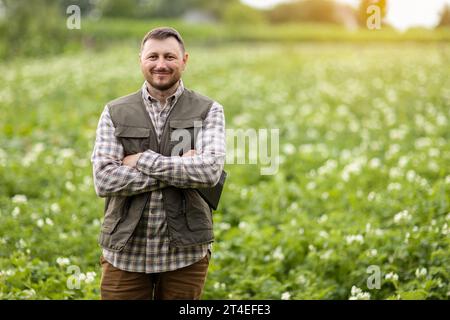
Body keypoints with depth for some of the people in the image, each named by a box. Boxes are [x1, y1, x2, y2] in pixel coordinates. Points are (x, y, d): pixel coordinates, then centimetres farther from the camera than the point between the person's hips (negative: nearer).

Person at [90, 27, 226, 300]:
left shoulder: (209, 111, 2)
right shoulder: (115, 113, 3)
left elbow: (211, 171, -14)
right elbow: (104, 180, -9)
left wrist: (143, 160, -13)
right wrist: (180, 168, -13)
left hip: (186, 252, 0)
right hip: (125, 251, 1)